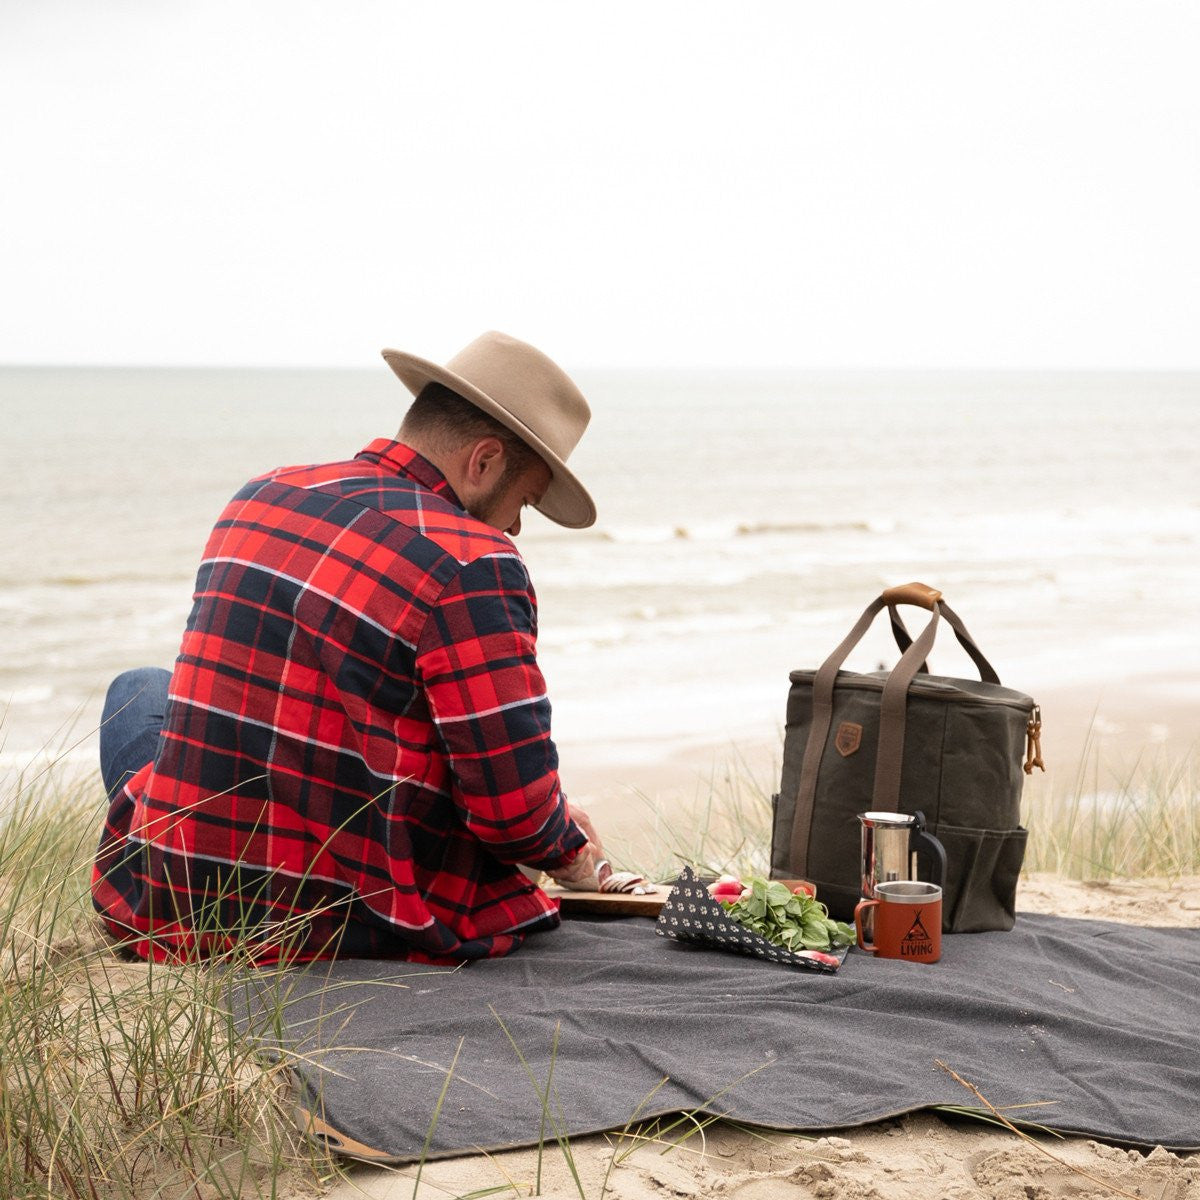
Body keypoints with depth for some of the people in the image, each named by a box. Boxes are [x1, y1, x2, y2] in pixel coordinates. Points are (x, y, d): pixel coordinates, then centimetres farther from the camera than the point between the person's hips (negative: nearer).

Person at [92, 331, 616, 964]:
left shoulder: (259, 496, 7)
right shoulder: (474, 565, -16)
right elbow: (515, 810, -17)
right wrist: (573, 852, 7)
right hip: (344, 931, -5)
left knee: (139, 690, 35)